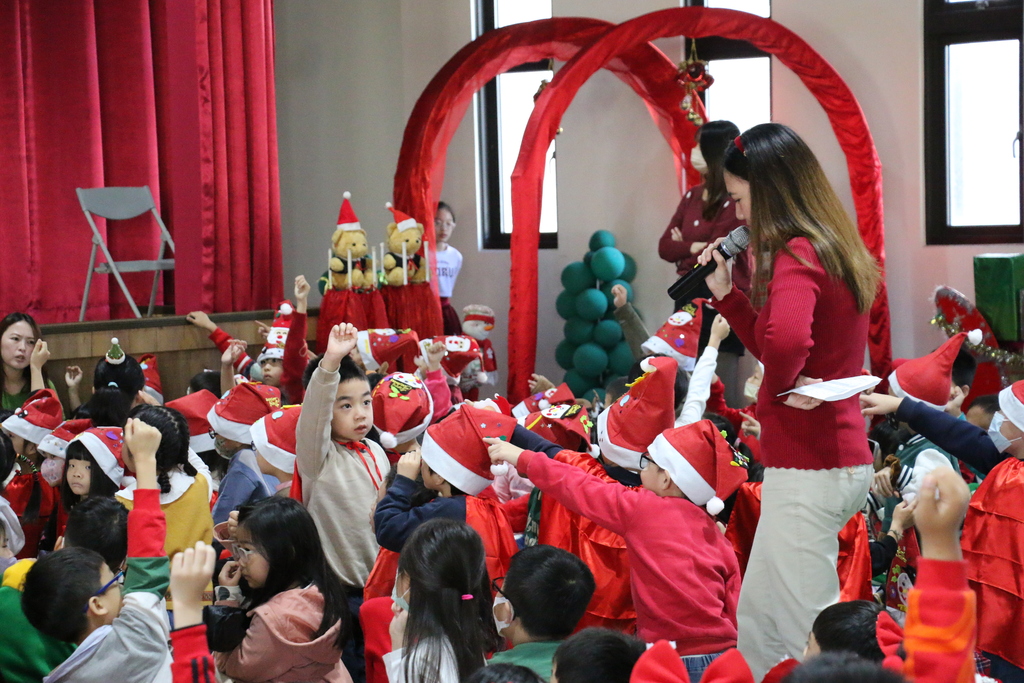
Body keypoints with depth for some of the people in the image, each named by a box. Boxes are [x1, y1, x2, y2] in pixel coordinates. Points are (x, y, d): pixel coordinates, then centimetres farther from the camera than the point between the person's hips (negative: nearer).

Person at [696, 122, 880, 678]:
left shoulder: (796, 255, -17)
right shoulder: (833, 250, 13)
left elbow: (785, 341, -38)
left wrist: (783, 384, -18)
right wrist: (725, 292, 12)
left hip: (809, 466, -10)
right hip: (841, 454, 10)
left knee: (802, 633, -3)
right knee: (758, 614, 20)